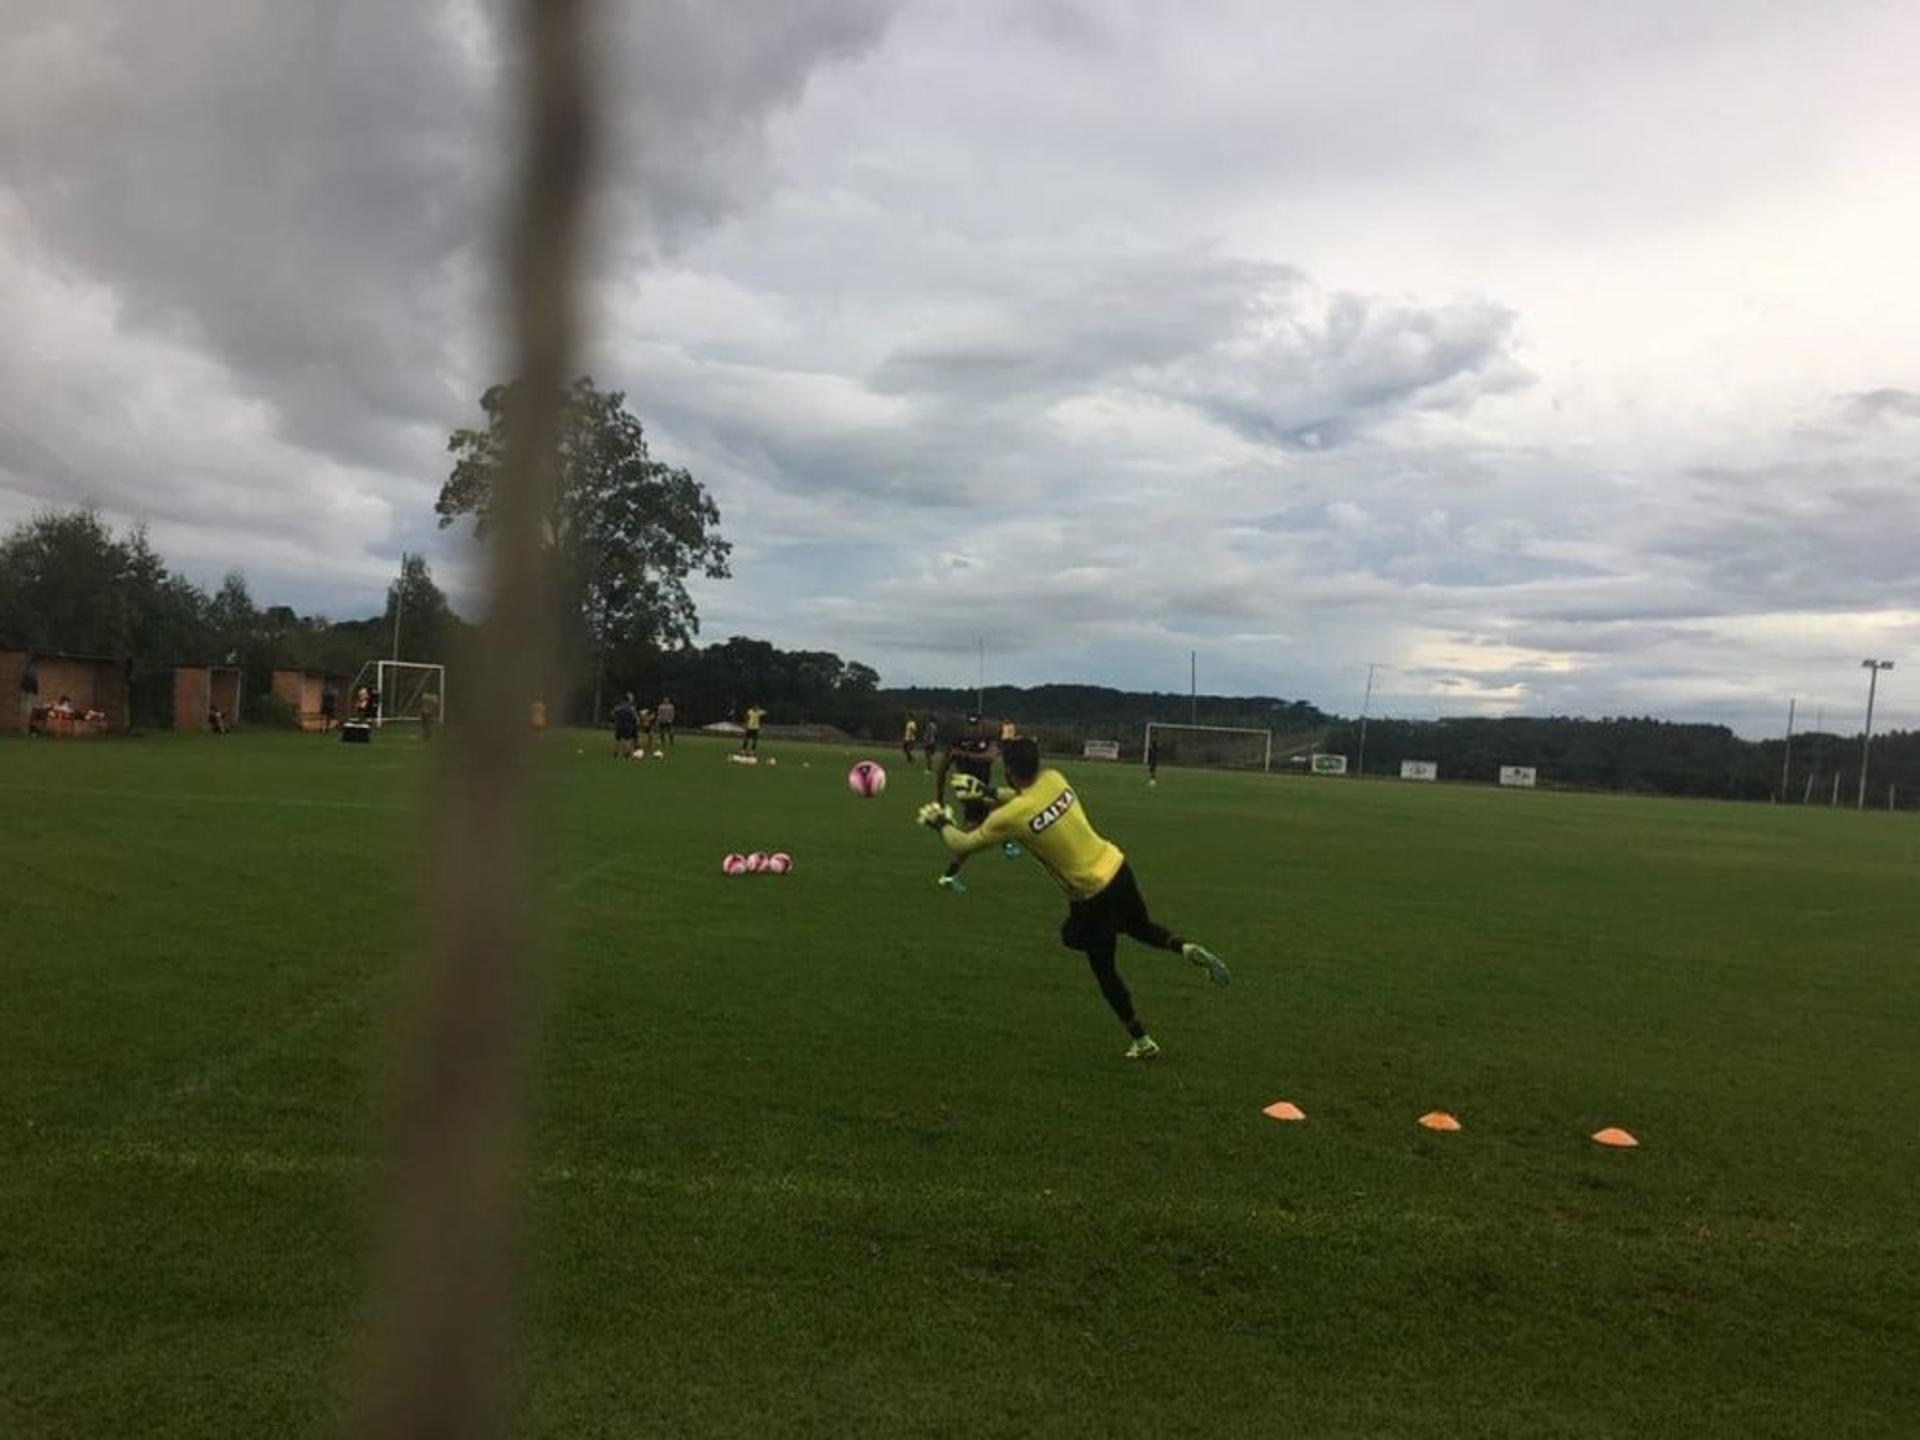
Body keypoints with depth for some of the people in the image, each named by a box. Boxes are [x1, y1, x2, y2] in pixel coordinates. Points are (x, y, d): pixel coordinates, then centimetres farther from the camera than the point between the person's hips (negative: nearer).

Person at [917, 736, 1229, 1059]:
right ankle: (1187, 948, 4)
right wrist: (988, 794, 25)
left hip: (1092, 896, -6)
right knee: (1140, 926, 32)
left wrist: (941, 824, 16)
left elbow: (962, 845, -3)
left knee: (1104, 971, 14)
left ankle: (1142, 1041, 23)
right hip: (1117, 868, 6)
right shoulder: (1054, 779, -3)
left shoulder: (1011, 816, -19)